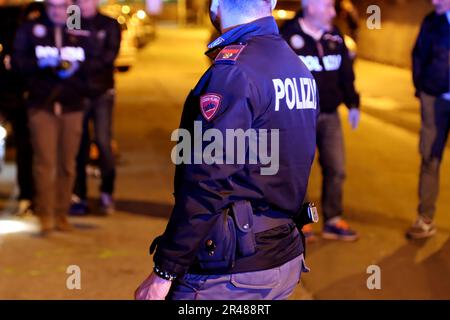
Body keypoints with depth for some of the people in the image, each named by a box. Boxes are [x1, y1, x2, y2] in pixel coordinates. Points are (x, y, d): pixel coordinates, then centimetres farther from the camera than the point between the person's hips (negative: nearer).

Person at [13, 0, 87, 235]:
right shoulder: (30, 29, 6)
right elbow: (18, 61, 2)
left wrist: (75, 68, -12)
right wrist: (41, 63, -15)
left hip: (72, 106, 2)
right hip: (41, 105, -2)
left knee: (67, 163, 3)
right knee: (44, 161, -10)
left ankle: (61, 213, 13)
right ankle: (45, 215, -5)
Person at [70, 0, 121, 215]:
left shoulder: (109, 25, 6)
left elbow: (110, 55, -6)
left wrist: (82, 63, -16)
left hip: (102, 92, 0)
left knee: (103, 142, -7)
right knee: (79, 146, 0)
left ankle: (106, 192, 6)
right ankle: (79, 196, 7)